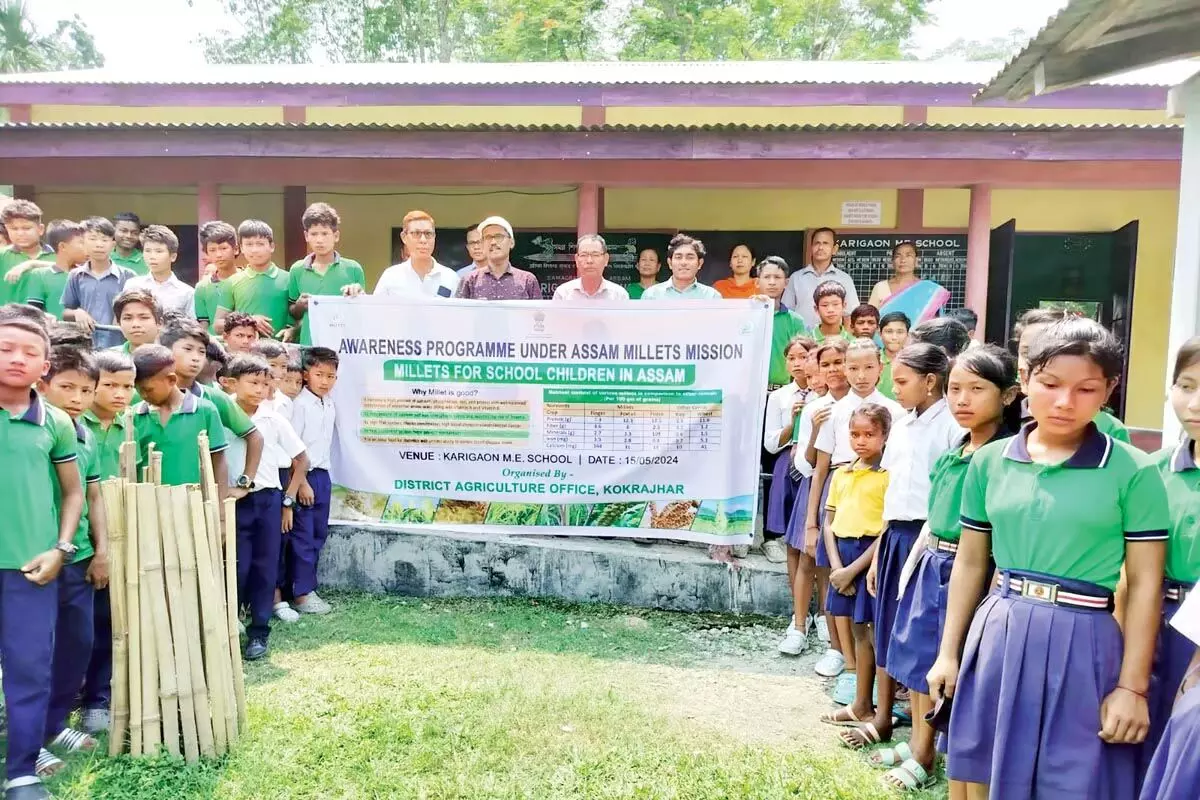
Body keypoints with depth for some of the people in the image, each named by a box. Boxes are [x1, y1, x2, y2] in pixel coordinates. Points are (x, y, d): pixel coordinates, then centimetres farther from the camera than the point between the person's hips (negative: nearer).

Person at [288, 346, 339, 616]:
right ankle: (301, 593, 9)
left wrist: (322, 476, 10)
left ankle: (306, 586, 24)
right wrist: (301, 482, -16)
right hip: (303, 474, -7)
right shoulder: (300, 405, -12)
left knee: (319, 533, 13)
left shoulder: (330, 406, 9)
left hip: (323, 474, 7)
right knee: (303, 536, 0)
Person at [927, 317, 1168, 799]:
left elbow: (1145, 585, -4)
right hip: (997, 636, 3)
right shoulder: (989, 462, 2)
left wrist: (1133, 687, -5)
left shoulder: (1134, 471, -5)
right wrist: (949, 652, 9)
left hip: (1082, 645, -3)